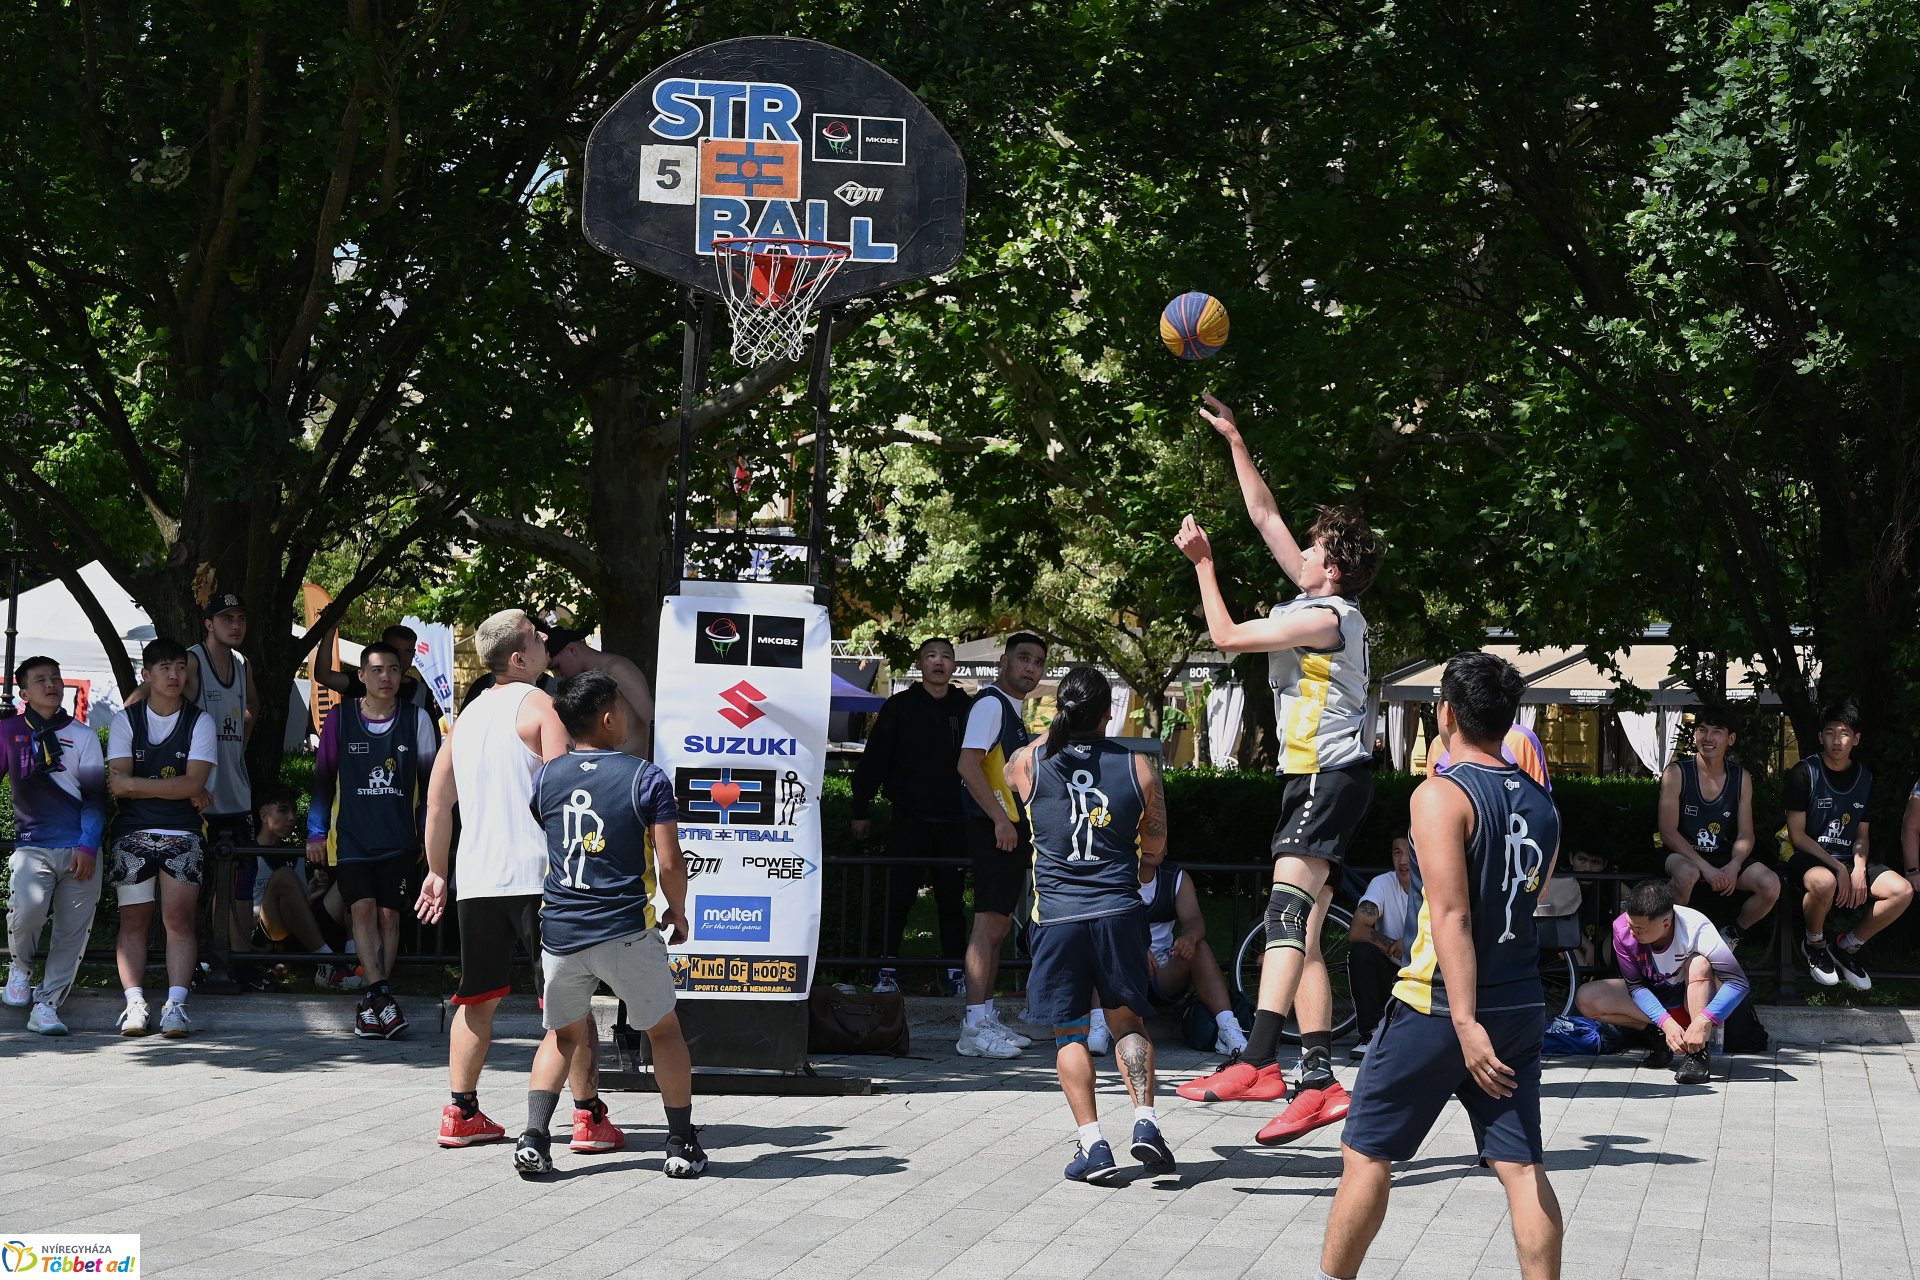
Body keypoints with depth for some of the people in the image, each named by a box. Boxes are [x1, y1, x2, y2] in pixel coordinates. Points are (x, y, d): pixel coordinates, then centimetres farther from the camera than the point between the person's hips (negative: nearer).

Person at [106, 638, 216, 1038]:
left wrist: (134, 783, -10)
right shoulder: (125, 720, 6)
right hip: (133, 834, 1)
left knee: (179, 919, -9)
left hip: (182, 835, -1)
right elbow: (118, 784, -6)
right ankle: (134, 1004, -3)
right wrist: (180, 790, -10)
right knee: (133, 920, -2)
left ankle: (175, 1005, -12)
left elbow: (193, 783, -9)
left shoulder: (200, 722, 4)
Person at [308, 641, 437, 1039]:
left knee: (389, 914, -2)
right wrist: (316, 833, 7)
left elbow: (429, 780, 10)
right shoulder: (340, 718, 2)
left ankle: (373, 1002, 5)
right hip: (350, 836, -1)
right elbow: (323, 776, 9)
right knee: (363, 909, -13)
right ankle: (380, 996, -19)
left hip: (399, 838, 1)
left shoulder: (416, 718, 3)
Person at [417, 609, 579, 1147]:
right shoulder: (538, 705, -6)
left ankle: (461, 1113, 15)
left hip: (477, 878, 6)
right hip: (536, 874, -6)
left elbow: (437, 801, 20)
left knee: (477, 999, 14)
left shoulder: (469, 713, 16)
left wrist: (436, 872, 28)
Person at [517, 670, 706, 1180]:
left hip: (560, 930, 3)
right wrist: (677, 913, 9)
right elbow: (669, 862, -8)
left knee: (564, 1034, 20)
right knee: (664, 1030, 16)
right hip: (627, 931, -3)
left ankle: (534, 1137, 3)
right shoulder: (646, 778, -7)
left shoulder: (545, 777, 4)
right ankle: (682, 1144, 17)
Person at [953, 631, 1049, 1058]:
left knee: (999, 926, 12)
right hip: (995, 829, -10)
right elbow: (967, 765, -22)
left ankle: (987, 1019, 18)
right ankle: (974, 1028, -13)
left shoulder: (1011, 710, 20)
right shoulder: (991, 704, -11)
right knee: (990, 924, -12)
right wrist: (1000, 820, -24)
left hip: (1011, 829, 10)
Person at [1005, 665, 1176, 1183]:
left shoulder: (1030, 762, -1)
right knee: (1127, 1022, 16)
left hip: (1057, 916, -1)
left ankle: (1091, 1142, 0)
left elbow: (1007, 776, 25)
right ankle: (1145, 1120, 0)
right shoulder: (1138, 767, 0)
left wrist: (1053, 733, 36)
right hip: (1119, 911, 1)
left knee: (1069, 1032, 8)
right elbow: (1156, 845, 13)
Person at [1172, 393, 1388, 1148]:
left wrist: (1202, 563, -1)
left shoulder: (1327, 617, -13)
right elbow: (1264, 516, 20)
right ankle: (1319, 1080, 5)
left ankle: (1258, 1062, -34)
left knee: (1288, 909, -22)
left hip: (1333, 775, -10)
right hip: (1314, 776, 10)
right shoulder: (1320, 600, 12)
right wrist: (1234, 441, 21)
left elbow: (1228, 637, -11)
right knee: (1303, 933, 6)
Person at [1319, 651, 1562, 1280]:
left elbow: (1451, 915, -21)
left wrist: (1464, 1022, -26)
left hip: (1439, 1009, -6)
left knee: (1366, 1152, 7)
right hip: (1521, 1007, 6)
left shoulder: (1442, 794, -13)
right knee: (1522, 1166, 4)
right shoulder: (1541, 804, 8)